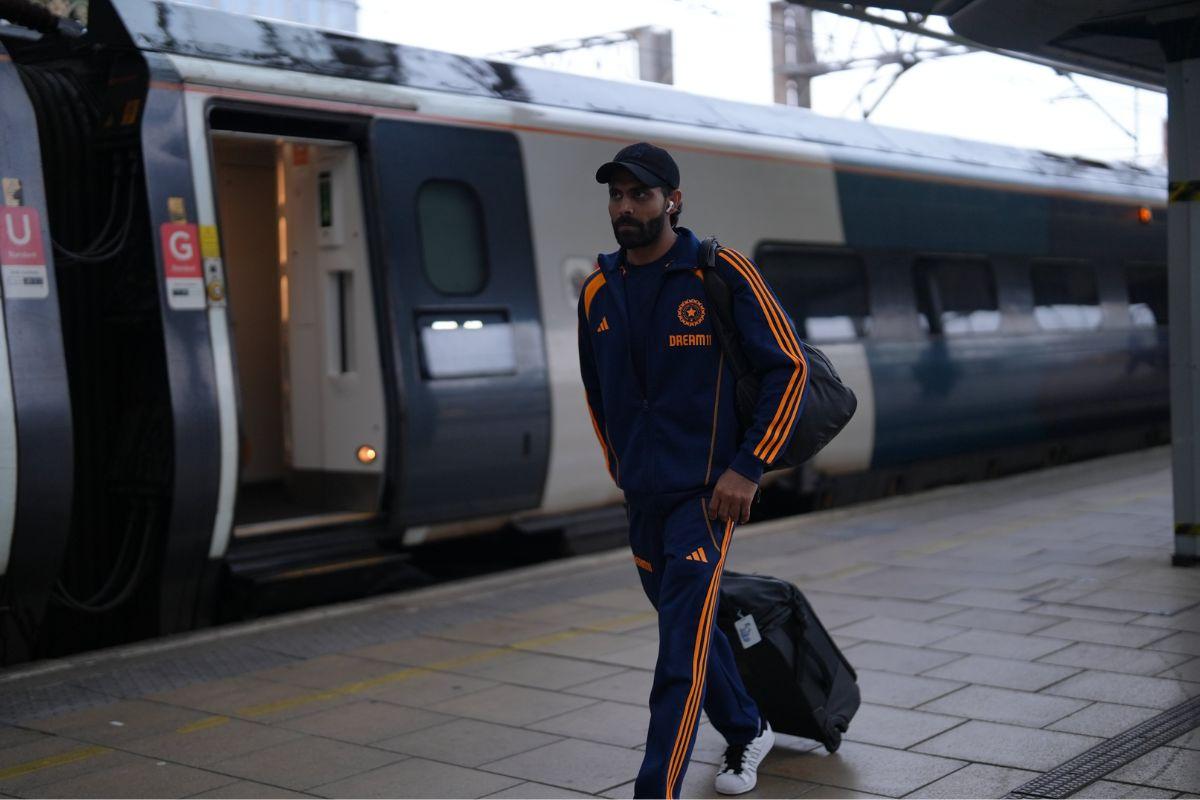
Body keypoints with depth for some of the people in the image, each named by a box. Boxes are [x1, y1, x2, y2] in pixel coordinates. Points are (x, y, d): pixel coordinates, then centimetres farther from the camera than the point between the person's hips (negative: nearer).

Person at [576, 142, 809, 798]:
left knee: (682, 649, -11)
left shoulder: (721, 272, -9)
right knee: (688, 625, 19)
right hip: (641, 497, 6)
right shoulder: (598, 291, 6)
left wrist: (747, 469, -13)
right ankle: (746, 733, 42)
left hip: (706, 490, -6)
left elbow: (790, 367, -8)